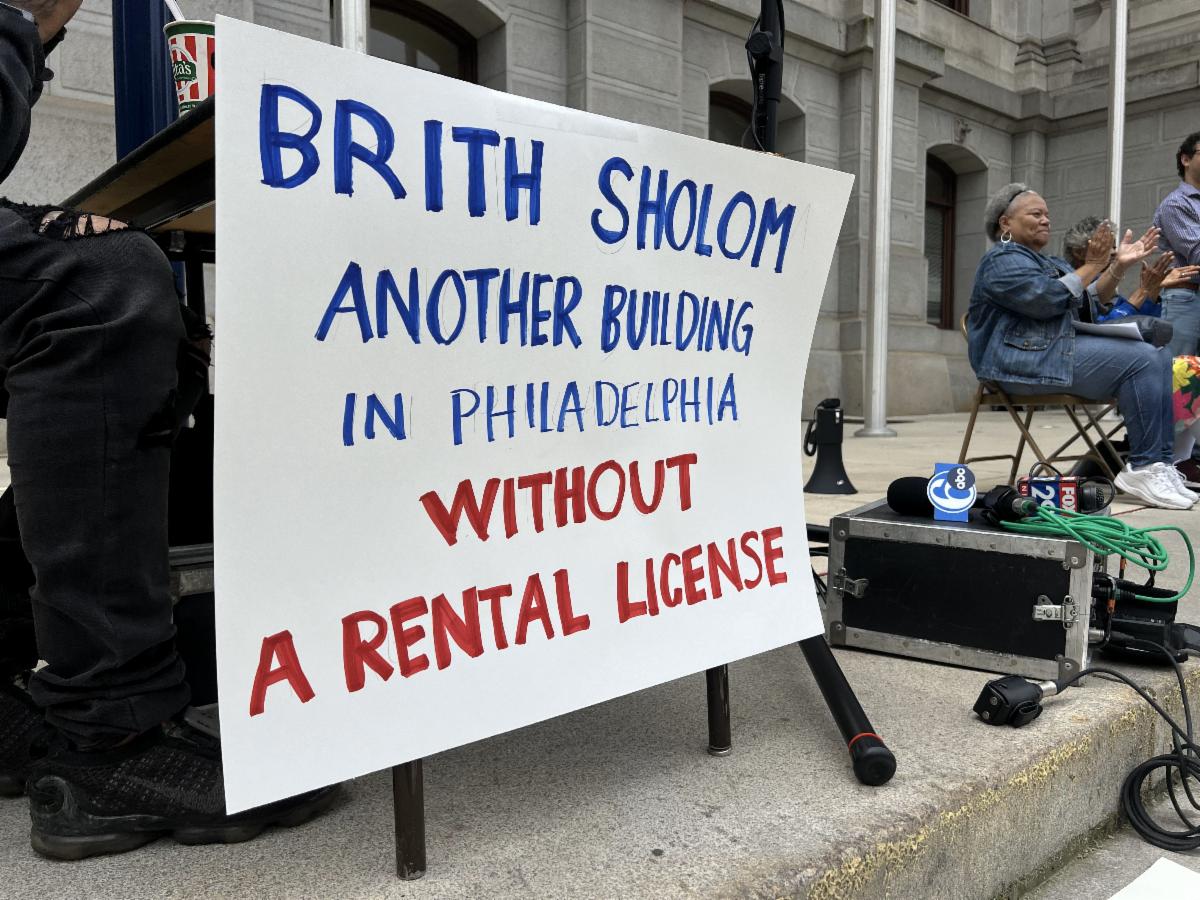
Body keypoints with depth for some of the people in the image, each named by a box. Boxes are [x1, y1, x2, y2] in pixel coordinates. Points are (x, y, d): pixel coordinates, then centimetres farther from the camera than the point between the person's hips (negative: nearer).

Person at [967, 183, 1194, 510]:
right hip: (1027, 360, -10)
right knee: (1141, 360, -19)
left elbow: (1092, 300, 13)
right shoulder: (1002, 260, -3)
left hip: (1057, 350, 10)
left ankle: (1161, 461, -10)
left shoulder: (1052, 263, 27)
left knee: (1160, 357, -2)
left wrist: (1119, 265, -1)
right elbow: (1046, 299, -19)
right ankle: (1142, 468, -18)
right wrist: (1091, 267, -9)